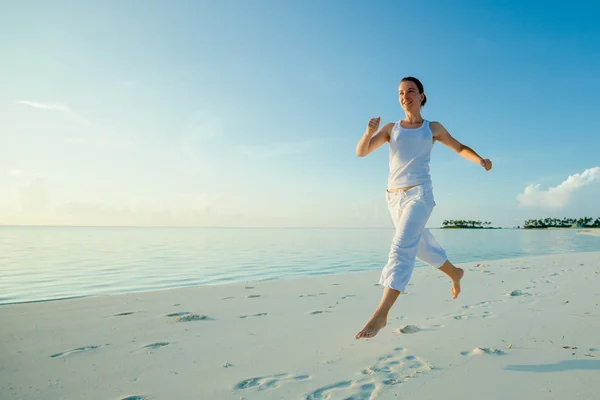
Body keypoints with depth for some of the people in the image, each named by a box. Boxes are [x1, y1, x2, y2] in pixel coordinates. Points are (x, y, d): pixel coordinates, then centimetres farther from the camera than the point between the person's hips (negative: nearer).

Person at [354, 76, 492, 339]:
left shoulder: (432, 128, 10)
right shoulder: (391, 128, 12)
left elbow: (460, 148, 18)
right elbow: (361, 152, 3)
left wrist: (481, 160, -1)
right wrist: (369, 132, -17)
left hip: (419, 194, -4)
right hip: (394, 197, 4)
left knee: (402, 248, -20)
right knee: (422, 247, 17)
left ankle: (380, 314, -25)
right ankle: (454, 273, 46)